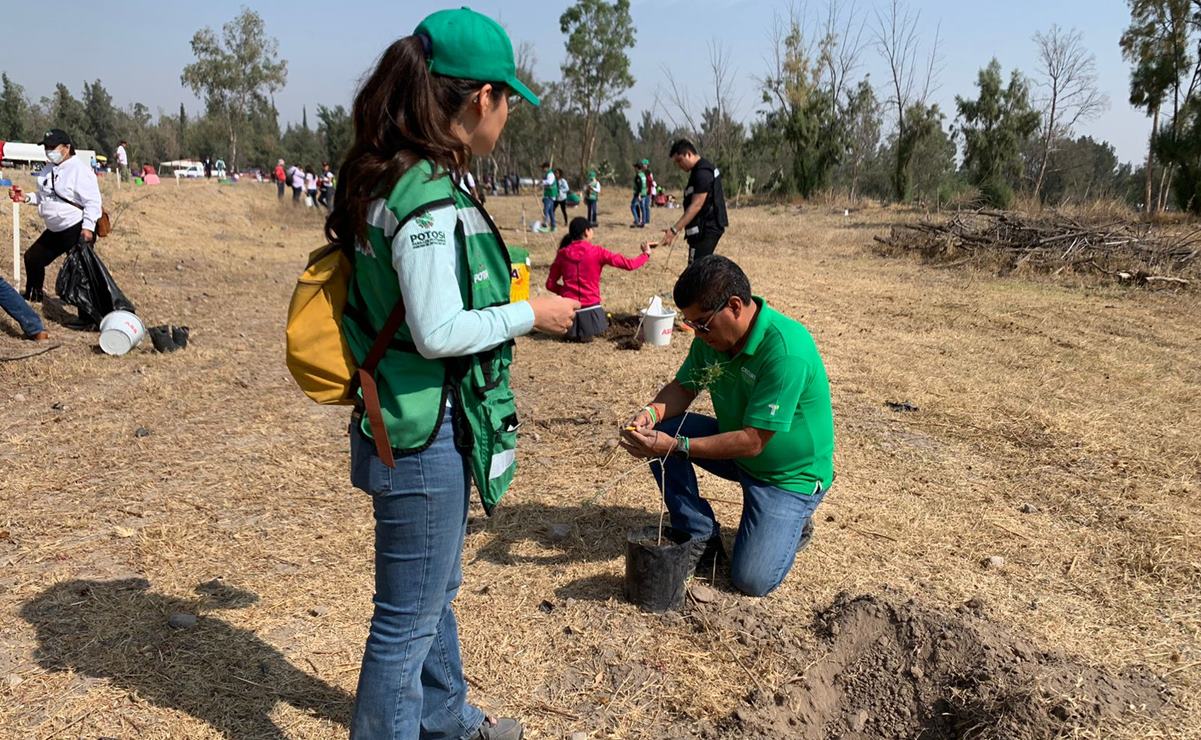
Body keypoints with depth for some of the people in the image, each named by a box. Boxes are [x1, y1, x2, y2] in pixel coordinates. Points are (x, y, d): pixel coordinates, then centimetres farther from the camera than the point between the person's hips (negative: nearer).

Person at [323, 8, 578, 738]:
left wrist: (509, 300, 15)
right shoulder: (430, 196, -23)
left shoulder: (397, 179, 7)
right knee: (409, 615, 9)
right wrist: (530, 313, -13)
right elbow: (437, 332, -25)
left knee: (437, 592, 26)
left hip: (428, 427, 10)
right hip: (425, 438, -10)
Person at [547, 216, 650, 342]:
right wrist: (646, 254, 14)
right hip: (591, 309, -2)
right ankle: (586, 331, 6)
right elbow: (629, 264, -4)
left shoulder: (562, 254, 0)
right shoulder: (597, 252, -8)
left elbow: (550, 284, 5)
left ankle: (574, 332, 8)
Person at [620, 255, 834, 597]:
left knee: (752, 580, -16)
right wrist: (652, 413, -22)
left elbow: (753, 441, -32)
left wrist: (677, 446, -36)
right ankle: (701, 538, -1)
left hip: (790, 473, -7)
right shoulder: (713, 334, -10)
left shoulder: (786, 351, -34)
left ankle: (792, 522, 16)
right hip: (735, 444, 7)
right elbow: (684, 387, 1)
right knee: (659, 433, -15)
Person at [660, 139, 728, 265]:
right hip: (708, 227, 11)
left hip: (706, 229, -11)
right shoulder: (701, 169, 15)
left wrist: (674, 229, -29)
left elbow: (696, 205, -25)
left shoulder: (702, 172, -18)